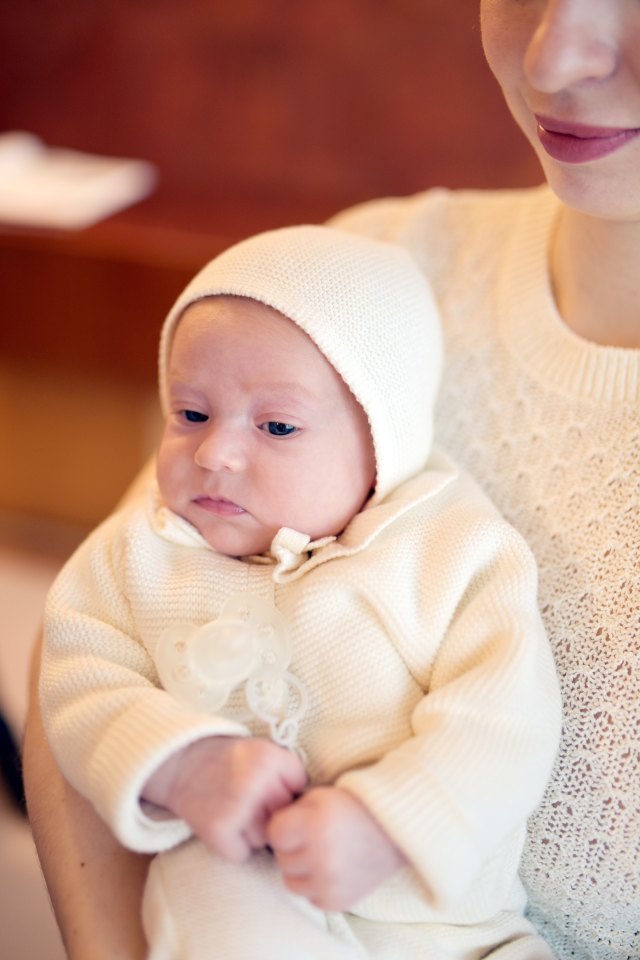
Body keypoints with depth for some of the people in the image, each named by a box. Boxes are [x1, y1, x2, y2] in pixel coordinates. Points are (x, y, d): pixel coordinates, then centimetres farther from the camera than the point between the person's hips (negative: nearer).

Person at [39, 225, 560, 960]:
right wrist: (180, 768, -20)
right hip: (241, 889, 0)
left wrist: (384, 823, -25)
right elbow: (83, 686, -1)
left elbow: (504, 719, -11)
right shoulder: (138, 555, 6)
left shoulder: (455, 550, -3)